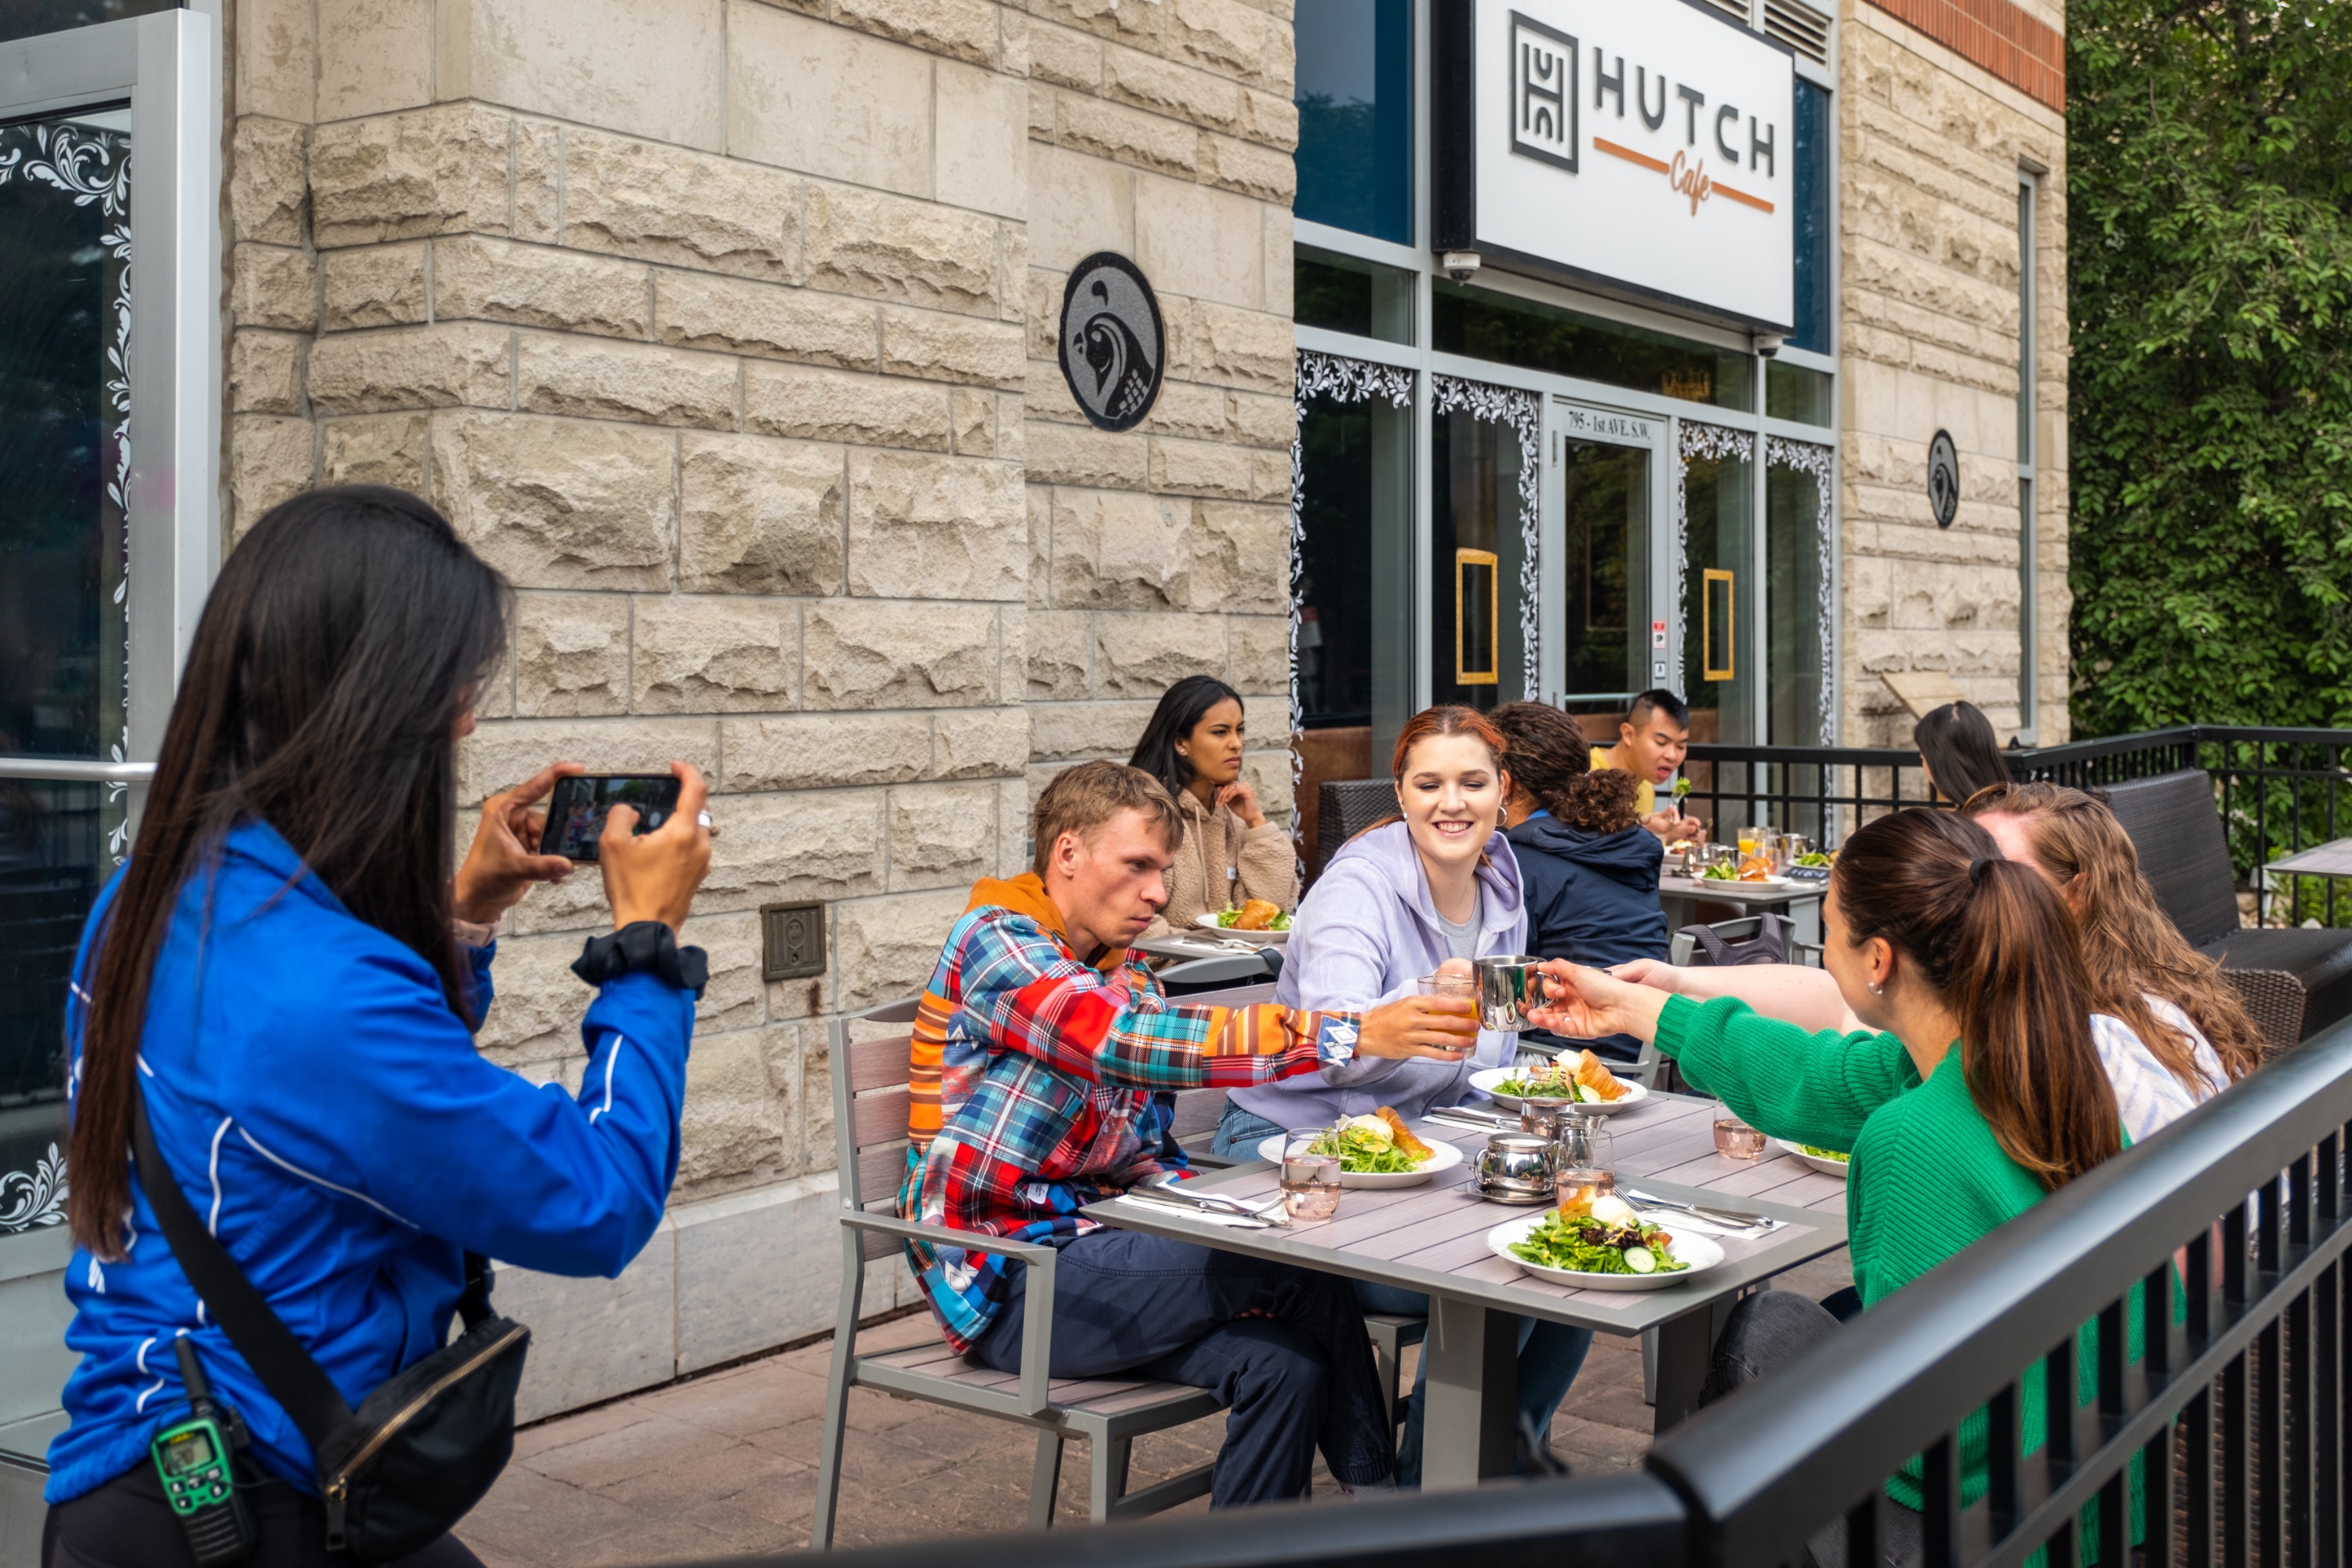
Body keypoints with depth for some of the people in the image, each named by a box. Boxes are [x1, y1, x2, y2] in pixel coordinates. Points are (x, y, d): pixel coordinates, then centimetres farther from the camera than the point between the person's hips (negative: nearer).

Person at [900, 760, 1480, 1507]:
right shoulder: (994, 944, -12)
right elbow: (1130, 1042, -29)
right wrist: (1353, 1034, -33)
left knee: (1286, 1364, -19)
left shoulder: (1126, 977, 16)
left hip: (1085, 1246, 8)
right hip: (1003, 1275, -8)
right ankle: (1387, 1522, -3)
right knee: (1306, 1272, -19)